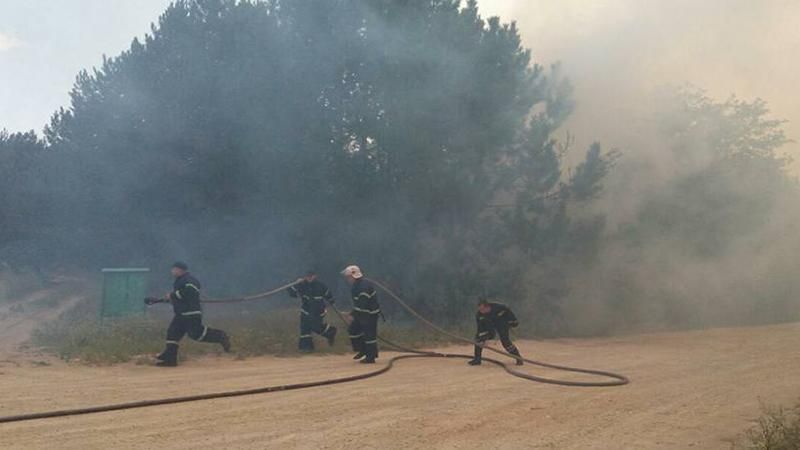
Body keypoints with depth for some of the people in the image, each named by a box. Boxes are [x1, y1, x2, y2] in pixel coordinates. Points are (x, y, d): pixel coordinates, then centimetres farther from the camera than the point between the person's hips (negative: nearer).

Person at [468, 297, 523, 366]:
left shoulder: (498, 307, -33)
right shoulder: (479, 315, -23)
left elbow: (508, 311, -14)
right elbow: (480, 328, -18)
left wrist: (513, 320, -5)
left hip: (502, 325, -3)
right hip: (488, 326, 3)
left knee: (505, 341, -17)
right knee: (479, 337, -14)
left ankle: (518, 357, 2)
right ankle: (477, 359, -3)